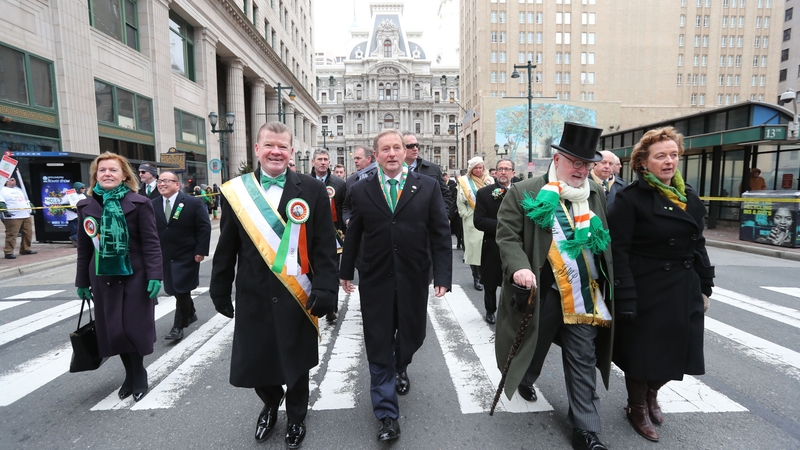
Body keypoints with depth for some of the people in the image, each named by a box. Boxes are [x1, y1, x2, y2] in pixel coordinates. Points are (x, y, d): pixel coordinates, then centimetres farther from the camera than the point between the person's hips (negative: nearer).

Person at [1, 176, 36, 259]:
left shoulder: (19, 189, 24)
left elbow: (26, 200, 29)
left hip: (26, 215, 7)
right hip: (13, 217, -7)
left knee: (28, 233, 8)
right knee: (11, 235, -9)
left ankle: (25, 249, 18)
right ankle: (8, 252, -6)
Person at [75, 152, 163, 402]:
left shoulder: (139, 203, -7)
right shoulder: (86, 206, 5)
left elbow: (151, 243, -10)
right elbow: (84, 247, 10)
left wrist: (154, 275, -17)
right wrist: (82, 281, 11)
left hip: (134, 276, -4)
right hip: (103, 278, 4)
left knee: (133, 328, 3)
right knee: (113, 330, 10)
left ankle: (139, 374, 25)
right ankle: (130, 374, 29)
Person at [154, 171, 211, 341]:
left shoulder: (193, 203, -9)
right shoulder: (153, 205, 5)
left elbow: (204, 227, -10)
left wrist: (200, 251, -15)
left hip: (187, 255, -5)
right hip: (165, 256, 5)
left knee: (182, 290, -2)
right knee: (175, 290, 14)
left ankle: (178, 327, 9)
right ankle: (190, 314, 36)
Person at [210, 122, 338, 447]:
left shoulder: (313, 190, -5)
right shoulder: (235, 190, 1)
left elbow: (325, 246, -7)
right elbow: (226, 247, 6)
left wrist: (324, 290, -13)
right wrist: (220, 290, 7)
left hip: (297, 296, -1)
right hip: (253, 296, 2)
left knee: (296, 363, 15)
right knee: (253, 363, 11)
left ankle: (296, 417, 43)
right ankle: (271, 402, 46)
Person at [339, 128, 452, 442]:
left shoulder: (427, 186, -2)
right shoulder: (360, 191, 1)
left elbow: (440, 234, -2)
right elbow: (353, 235, 8)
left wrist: (442, 275, -7)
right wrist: (346, 271, 14)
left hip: (413, 279, 1)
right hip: (375, 280, 0)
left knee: (413, 335, 16)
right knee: (379, 347, 6)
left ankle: (399, 368, 52)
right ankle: (387, 414, 23)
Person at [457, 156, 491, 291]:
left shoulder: (489, 181, 9)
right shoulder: (465, 182, 2)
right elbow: (460, 202, 2)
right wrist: (467, 215, -6)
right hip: (472, 221, -2)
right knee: (474, 247, -2)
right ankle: (476, 278, 6)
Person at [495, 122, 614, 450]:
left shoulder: (596, 196, 9)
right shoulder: (524, 193, -7)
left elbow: (607, 242, 17)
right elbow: (507, 235, -9)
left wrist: (608, 284, 12)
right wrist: (519, 267, -24)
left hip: (585, 294, 4)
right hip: (542, 291, -3)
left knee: (583, 361, 9)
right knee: (535, 345, 16)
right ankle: (525, 379, 51)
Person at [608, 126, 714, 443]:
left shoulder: (689, 198, 7)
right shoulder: (630, 198, -13)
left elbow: (698, 246, 14)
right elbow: (618, 251, -17)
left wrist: (705, 286, 11)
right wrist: (626, 299, -20)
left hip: (684, 291, 6)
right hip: (646, 291, -6)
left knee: (675, 352, 15)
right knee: (643, 355, 8)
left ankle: (651, 394, 44)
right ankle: (637, 408, 33)